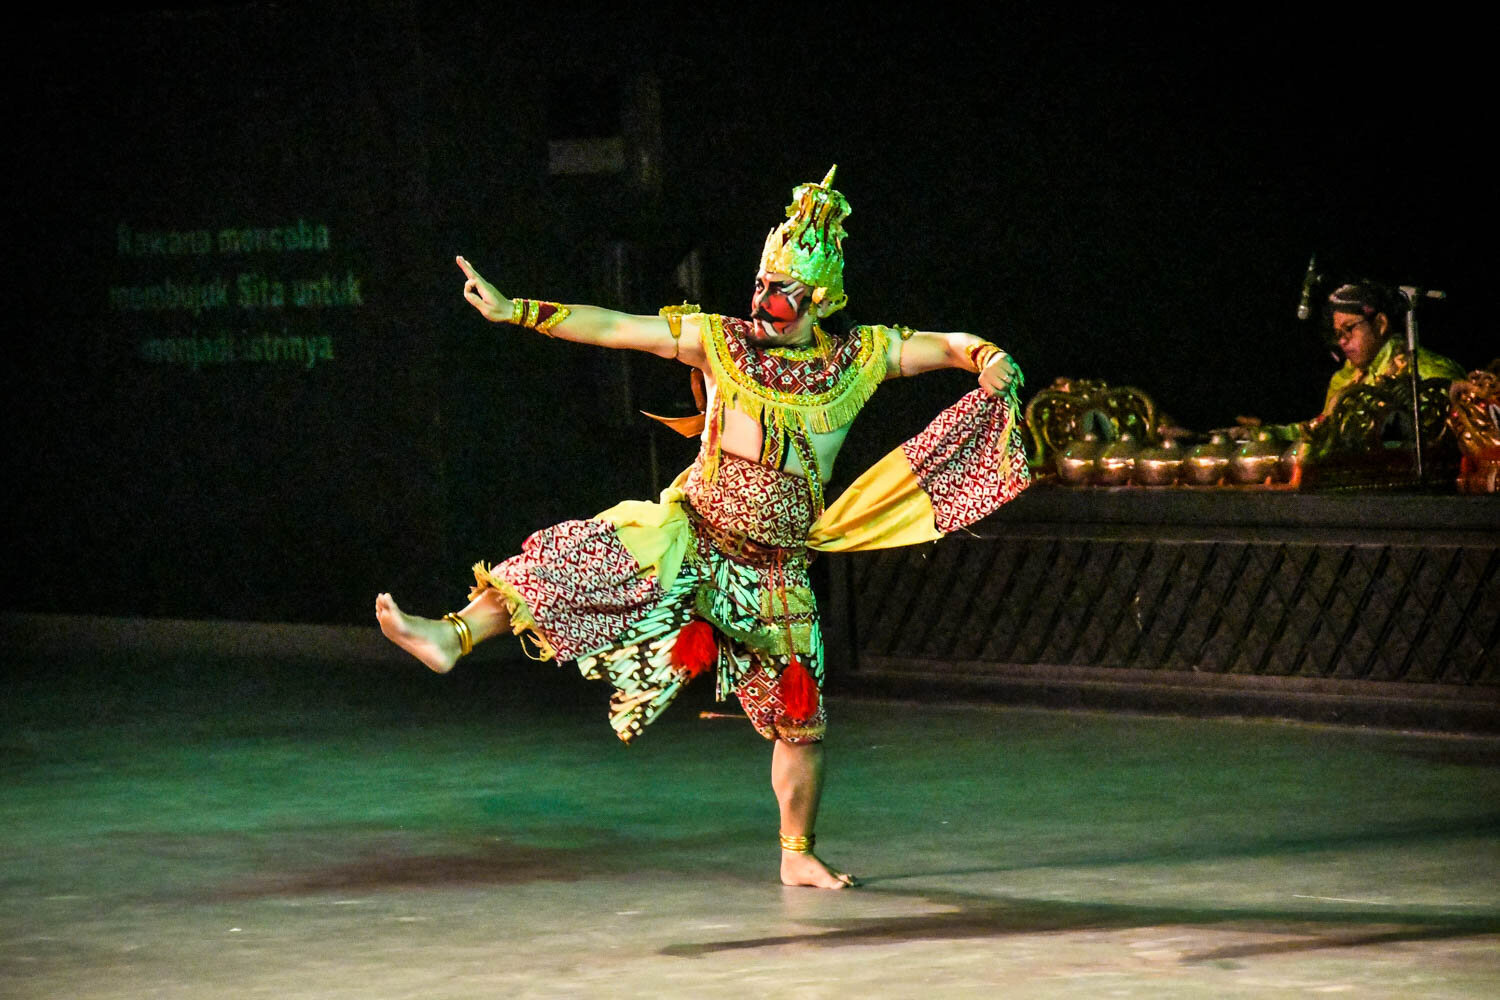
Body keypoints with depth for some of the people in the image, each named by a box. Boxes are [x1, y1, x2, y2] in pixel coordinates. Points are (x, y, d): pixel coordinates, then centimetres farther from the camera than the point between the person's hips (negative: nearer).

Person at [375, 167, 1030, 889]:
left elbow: (944, 345, 1)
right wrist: (511, 311, -13)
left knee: (801, 719, 4)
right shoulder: (720, 341, -4)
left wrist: (984, 356, -23)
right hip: (688, 529, -1)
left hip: (774, 566, 1)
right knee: (571, 559, -25)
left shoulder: (860, 357, -2)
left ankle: (798, 856, 19)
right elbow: (611, 328, -7)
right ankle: (454, 635, -30)